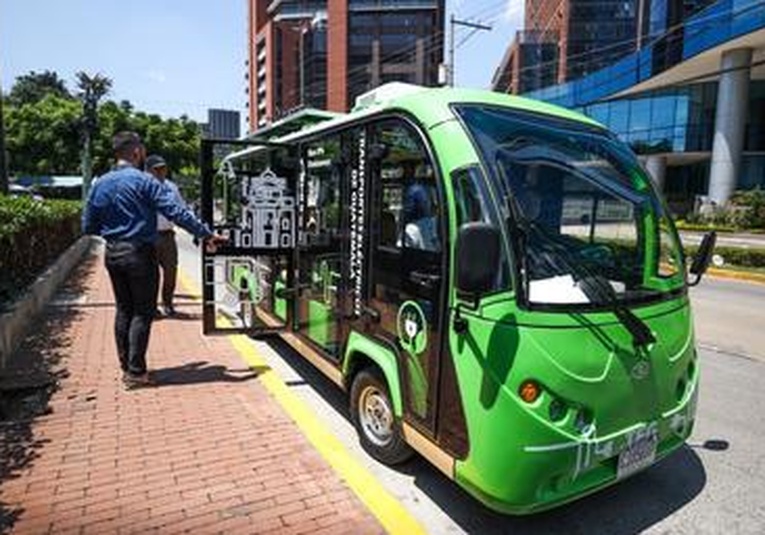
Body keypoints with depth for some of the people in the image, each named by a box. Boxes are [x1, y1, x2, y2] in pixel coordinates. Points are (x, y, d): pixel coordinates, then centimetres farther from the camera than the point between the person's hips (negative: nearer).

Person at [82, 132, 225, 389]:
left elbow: (88, 226, 10)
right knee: (142, 312, 2)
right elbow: (176, 212, -21)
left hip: (112, 254, 7)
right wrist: (206, 235, -21)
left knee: (123, 309, 16)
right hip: (140, 253, -6)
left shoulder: (100, 184, 7)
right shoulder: (143, 181, -12)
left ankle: (126, 367, 25)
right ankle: (136, 372, 4)